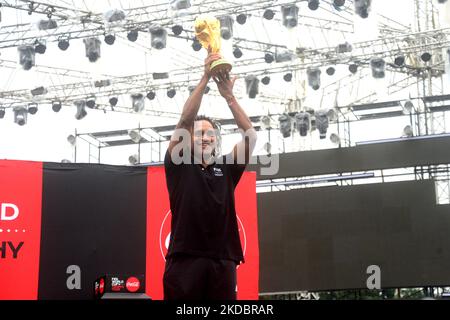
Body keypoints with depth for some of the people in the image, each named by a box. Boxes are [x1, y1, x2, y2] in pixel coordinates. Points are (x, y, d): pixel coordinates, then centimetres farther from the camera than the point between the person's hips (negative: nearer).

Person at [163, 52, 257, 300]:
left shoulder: (226, 168, 16)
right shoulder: (179, 164, 10)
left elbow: (250, 136, 3)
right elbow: (185, 120, -3)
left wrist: (229, 96, -5)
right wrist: (205, 78, -8)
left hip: (222, 261, 3)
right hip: (184, 259, -3)